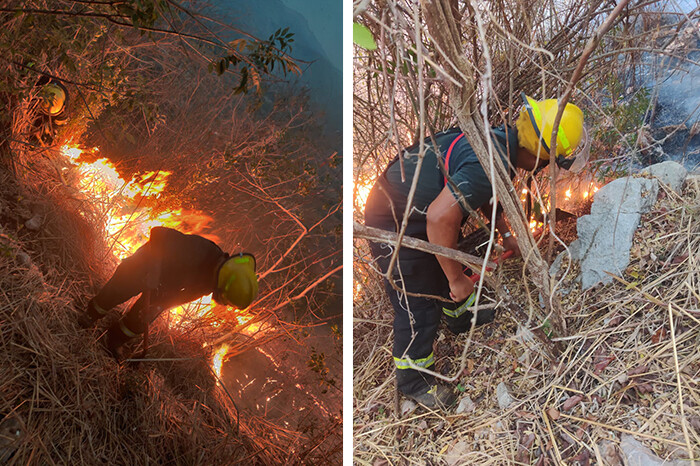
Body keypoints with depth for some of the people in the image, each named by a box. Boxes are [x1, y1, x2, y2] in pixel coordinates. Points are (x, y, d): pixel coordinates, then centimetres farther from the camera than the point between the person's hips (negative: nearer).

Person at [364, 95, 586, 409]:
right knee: (418, 306, 0)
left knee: (447, 269, 29)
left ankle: (460, 317, 57)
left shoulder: (498, 139, -1)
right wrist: (457, 279, -27)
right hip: (394, 223, -10)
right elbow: (440, 217, -40)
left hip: (416, 210, 10)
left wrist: (505, 234, 19)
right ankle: (412, 380, 21)